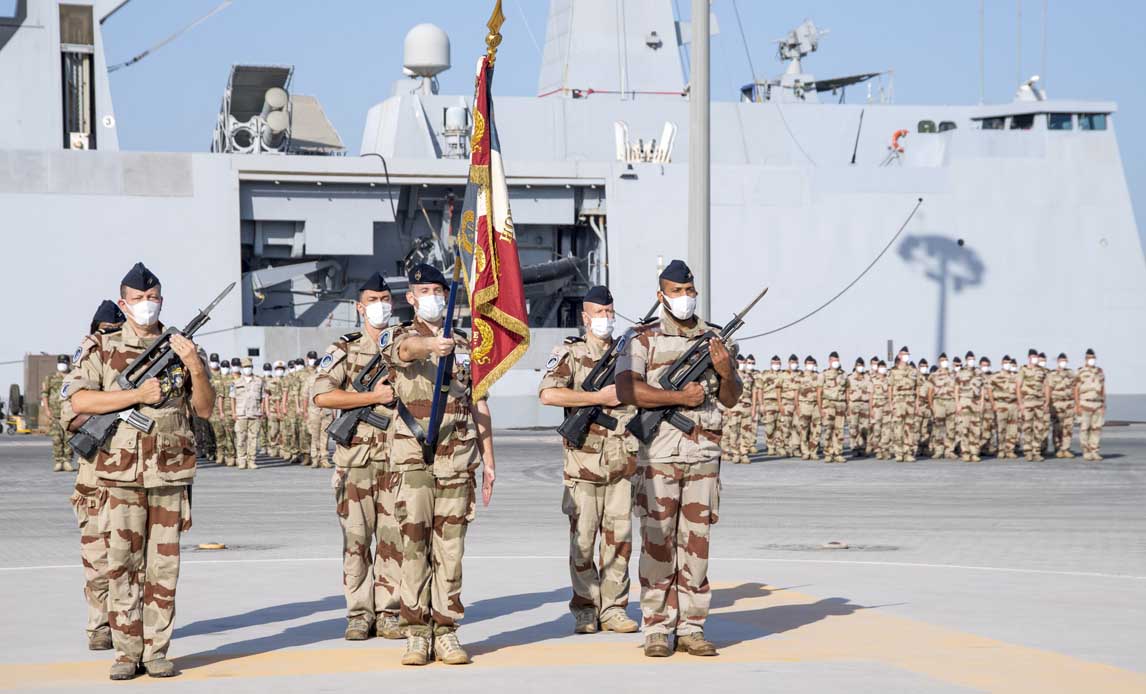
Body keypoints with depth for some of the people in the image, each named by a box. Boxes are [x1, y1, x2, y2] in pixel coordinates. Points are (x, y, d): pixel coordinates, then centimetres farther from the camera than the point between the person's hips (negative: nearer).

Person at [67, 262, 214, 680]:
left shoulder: (180, 348, 9)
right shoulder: (105, 349, 5)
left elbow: (205, 409, 7)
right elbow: (80, 400, -7)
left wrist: (195, 368, -11)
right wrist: (138, 395, -13)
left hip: (170, 474, 1)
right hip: (123, 474, -1)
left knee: (164, 566, 3)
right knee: (123, 564, -1)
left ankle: (157, 651, 9)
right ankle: (126, 653, 5)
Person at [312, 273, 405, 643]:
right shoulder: (343, 349, 6)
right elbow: (321, 395, -7)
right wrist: (373, 396, -11)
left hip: (398, 457, 2)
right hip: (355, 458, -1)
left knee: (394, 537, 1)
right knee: (356, 539, 0)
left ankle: (388, 614, 7)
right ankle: (359, 615, 5)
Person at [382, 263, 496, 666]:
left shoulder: (466, 346, 14)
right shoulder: (402, 338, 5)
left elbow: (479, 406, 15)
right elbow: (407, 349, -23)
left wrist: (488, 461, 9)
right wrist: (433, 345, -46)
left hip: (458, 457, 2)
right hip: (414, 455, -2)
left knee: (451, 547, 2)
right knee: (414, 544, -5)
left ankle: (446, 633, 5)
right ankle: (416, 634, -2)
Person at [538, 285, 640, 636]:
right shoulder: (569, 353, -1)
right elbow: (548, 394, -17)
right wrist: (600, 397, -16)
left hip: (622, 462, 3)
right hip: (584, 463, -3)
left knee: (619, 538, 4)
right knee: (582, 540, 0)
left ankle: (613, 609, 11)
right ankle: (586, 610, 9)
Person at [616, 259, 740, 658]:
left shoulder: (716, 338, 13)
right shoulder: (644, 339, 1)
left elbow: (732, 399, 16)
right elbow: (627, 390, -12)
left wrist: (726, 371, -5)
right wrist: (680, 397, -16)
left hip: (704, 456, 3)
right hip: (658, 456, -3)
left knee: (696, 543, 5)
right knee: (657, 542, -2)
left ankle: (691, 628, 9)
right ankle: (657, 630, 2)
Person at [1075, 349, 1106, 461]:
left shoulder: (1100, 372, 11)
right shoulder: (1080, 372, -2)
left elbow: (1103, 390, 13)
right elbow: (1076, 390, -4)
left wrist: (1104, 405, 7)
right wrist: (1077, 405, -12)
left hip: (1098, 405, 4)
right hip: (1085, 405, -4)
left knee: (1096, 429, 1)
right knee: (1084, 429, -3)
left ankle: (1094, 452, 5)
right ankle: (1086, 452, 2)